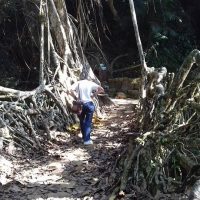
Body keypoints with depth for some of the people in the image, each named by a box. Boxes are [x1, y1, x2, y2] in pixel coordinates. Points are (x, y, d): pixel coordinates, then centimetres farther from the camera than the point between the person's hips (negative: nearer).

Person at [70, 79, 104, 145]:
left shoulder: (78, 83, 7)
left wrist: (77, 96, -4)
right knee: (88, 122, 2)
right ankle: (87, 139, -4)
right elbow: (101, 89, 1)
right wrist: (93, 94, 4)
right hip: (89, 103, -1)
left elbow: (71, 90, -10)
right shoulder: (91, 83, 7)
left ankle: (84, 137, 23)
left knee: (82, 122, 17)